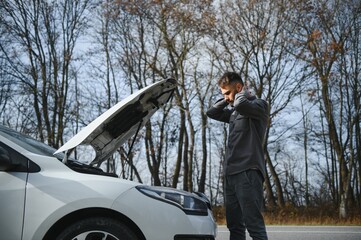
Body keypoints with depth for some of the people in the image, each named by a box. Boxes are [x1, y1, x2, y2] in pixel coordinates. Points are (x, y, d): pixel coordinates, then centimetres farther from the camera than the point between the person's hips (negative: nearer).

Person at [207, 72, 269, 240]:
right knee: (234, 225, 7)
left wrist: (243, 93, -1)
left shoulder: (259, 105, 0)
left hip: (248, 172, -8)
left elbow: (241, 104, -21)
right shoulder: (234, 112, 23)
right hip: (231, 174, 8)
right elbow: (211, 113, 30)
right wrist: (227, 100, 19)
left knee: (254, 224, -15)